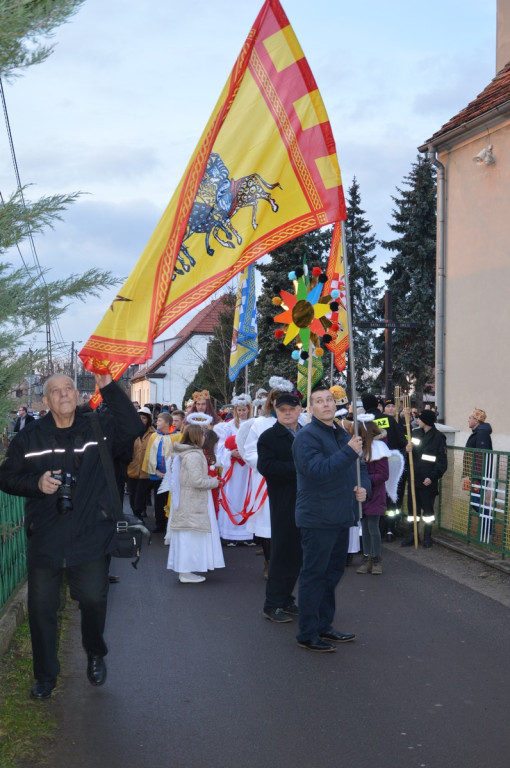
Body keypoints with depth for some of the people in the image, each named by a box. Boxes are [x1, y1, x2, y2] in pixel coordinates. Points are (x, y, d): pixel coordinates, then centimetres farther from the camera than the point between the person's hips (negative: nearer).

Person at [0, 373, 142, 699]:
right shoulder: (30, 436, 2)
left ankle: (96, 655, 30)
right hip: (44, 538, 1)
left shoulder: (99, 427, -1)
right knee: (41, 607, 7)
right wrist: (36, 483, -13)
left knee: (94, 598, -1)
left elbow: (133, 427, -19)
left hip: (90, 537, -1)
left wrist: (109, 387, -24)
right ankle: (46, 673, 28)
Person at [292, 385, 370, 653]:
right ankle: (308, 634, 8)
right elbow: (317, 470, -27)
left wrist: (364, 487, 3)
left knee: (332, 573, 17)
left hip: (341, 518, 9)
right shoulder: (307, 436, -13)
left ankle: (323, 627, 31)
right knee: (314, 575, -1)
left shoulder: (343, 435, 15)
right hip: (317, 519, -9)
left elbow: (360, 467, 24)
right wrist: (349, 452, -27)